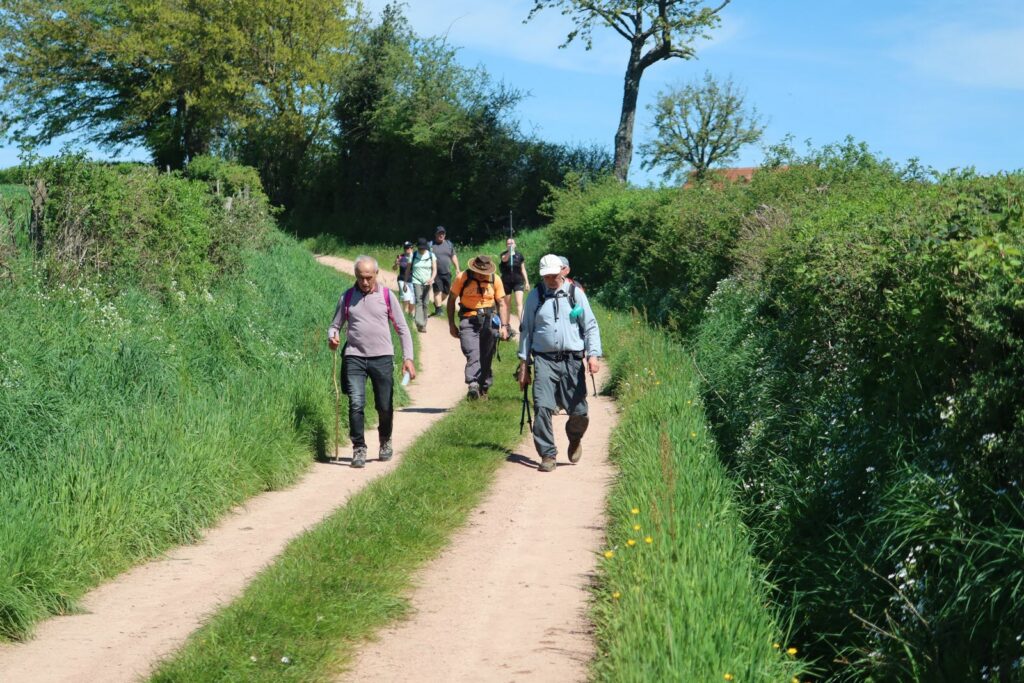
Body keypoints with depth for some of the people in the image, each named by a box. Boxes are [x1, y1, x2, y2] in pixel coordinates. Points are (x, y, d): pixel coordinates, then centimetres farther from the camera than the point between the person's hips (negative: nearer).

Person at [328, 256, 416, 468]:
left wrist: (408, 357, -4)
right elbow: (335, 325, 13)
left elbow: (402, 329, 5)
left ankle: (385, 442, 31)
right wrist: (332, 337, -12)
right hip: (354, 357, 0)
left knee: (385, 406, 6)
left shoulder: (387, 296, 3)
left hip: (382, 357, 0)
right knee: (356, 404, -11)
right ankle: (359, 448, -1)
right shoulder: (347, 297, 6)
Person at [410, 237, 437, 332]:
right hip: (416, 282, -2)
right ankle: (420, 324, -24)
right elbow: (408, 270, 6)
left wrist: (432, 278, -19)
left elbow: (434, 269, 0)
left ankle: (424, 325, 15)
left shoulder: (431, 255, 2)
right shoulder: (413, 256, 0)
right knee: (418, 302, -15)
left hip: (427, 282, 2)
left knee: (425, 303, 4)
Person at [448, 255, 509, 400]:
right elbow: (451, 300, 7)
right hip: (468, 320, -3)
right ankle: (473, 384, -35)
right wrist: (451, 324, 4)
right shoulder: (463, 278, -1)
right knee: (472, 353, -20)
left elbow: (501, 304, 11)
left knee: (486, 357, 4)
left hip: (488, 320, 3)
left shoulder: (495, 280, 5)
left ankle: (484, 388, 14)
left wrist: (504, 326, 1)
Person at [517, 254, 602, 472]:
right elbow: (526, 330, 14)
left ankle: (575, 440, 31)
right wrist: (524, 363, 10)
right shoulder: (535, 296, 10)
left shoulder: (576, 294, 7)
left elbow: (591, 326, 7)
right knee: (542, 408, -12)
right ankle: (548, 455, -2)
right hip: (544, 360, 0)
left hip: (572, 360, 0)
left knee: (579, 411, -1)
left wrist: (593, 354, -7)